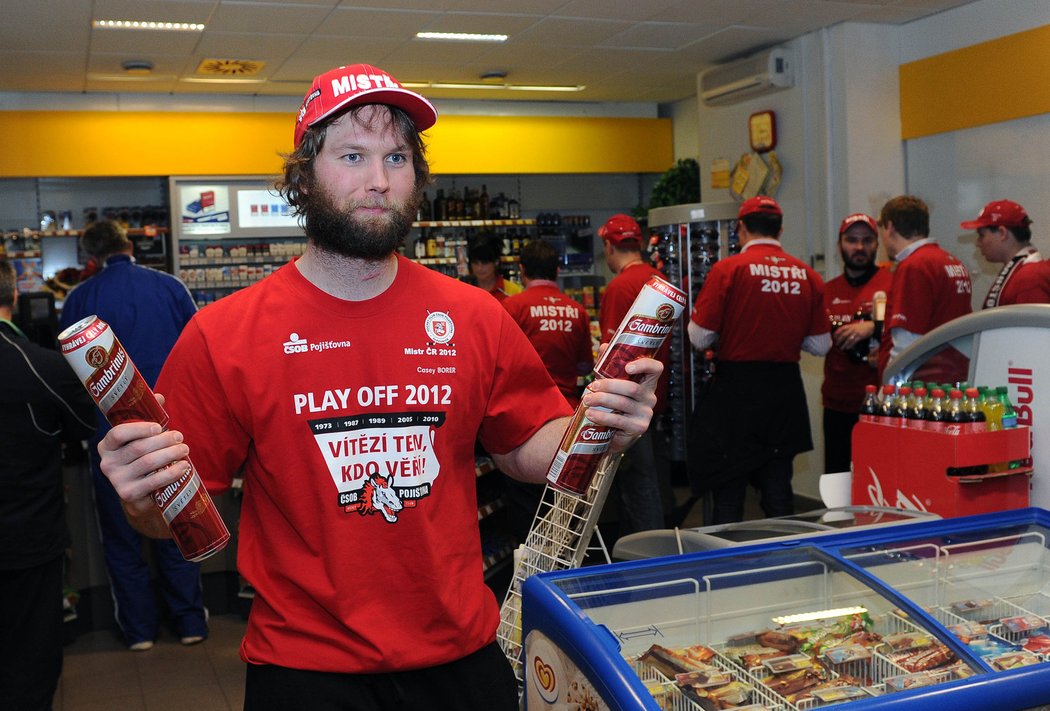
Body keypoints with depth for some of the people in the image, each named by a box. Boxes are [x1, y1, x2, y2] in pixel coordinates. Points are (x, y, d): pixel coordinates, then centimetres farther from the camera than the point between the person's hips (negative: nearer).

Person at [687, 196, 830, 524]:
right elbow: (820, 346, 8)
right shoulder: (807, 275, 3)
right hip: (786, 392, 4)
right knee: (778, 489, 14)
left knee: (728, 491, 5)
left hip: (736, 389, -4)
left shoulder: (727, 269, -9)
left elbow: (700, 338, -9)